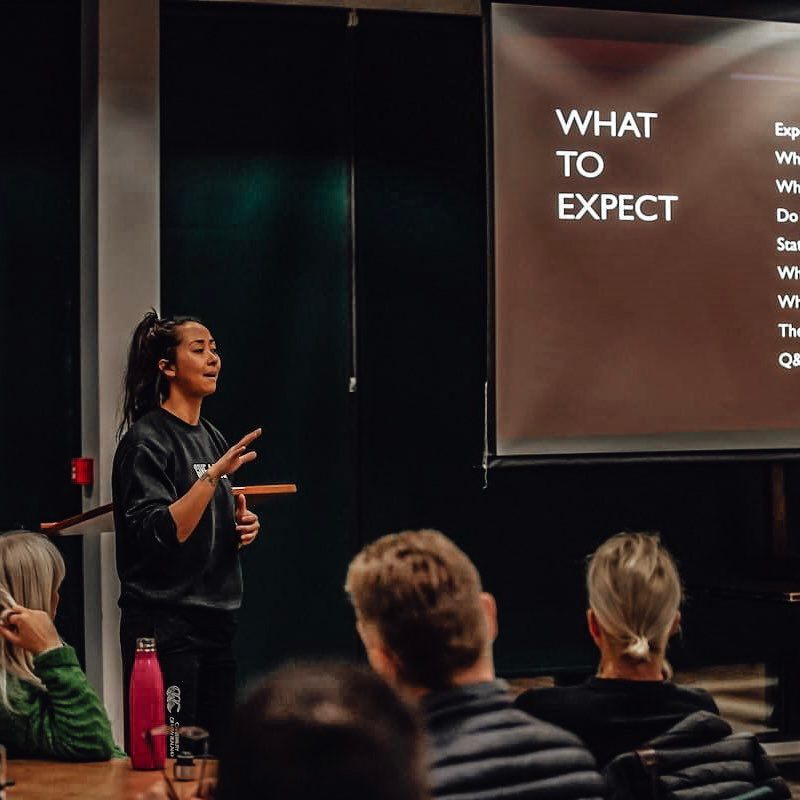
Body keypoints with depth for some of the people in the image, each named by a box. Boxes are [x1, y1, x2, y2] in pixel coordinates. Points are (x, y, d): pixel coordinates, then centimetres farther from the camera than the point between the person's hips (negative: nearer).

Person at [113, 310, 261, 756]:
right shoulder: (145, 441, -11)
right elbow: (162, 533, -21)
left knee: (219, 754, 11)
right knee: (169, 759, -5)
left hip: (216, 619, 8)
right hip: (164, 624, -8)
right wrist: (215, 474, -26)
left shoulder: (211, 437, 14)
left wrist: (243, 524, 5)